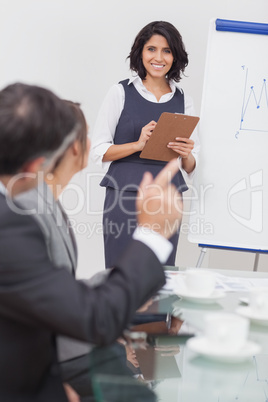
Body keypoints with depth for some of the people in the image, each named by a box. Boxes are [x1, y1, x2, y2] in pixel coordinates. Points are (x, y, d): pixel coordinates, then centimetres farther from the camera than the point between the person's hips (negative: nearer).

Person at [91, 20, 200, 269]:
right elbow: (98, 151, -2)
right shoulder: (121, 93, 2)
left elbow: (191, 167, 14)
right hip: (124, 199, -3)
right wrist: (139, 144, -15)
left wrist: (186, 155, -8)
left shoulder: (183, 101, 10)